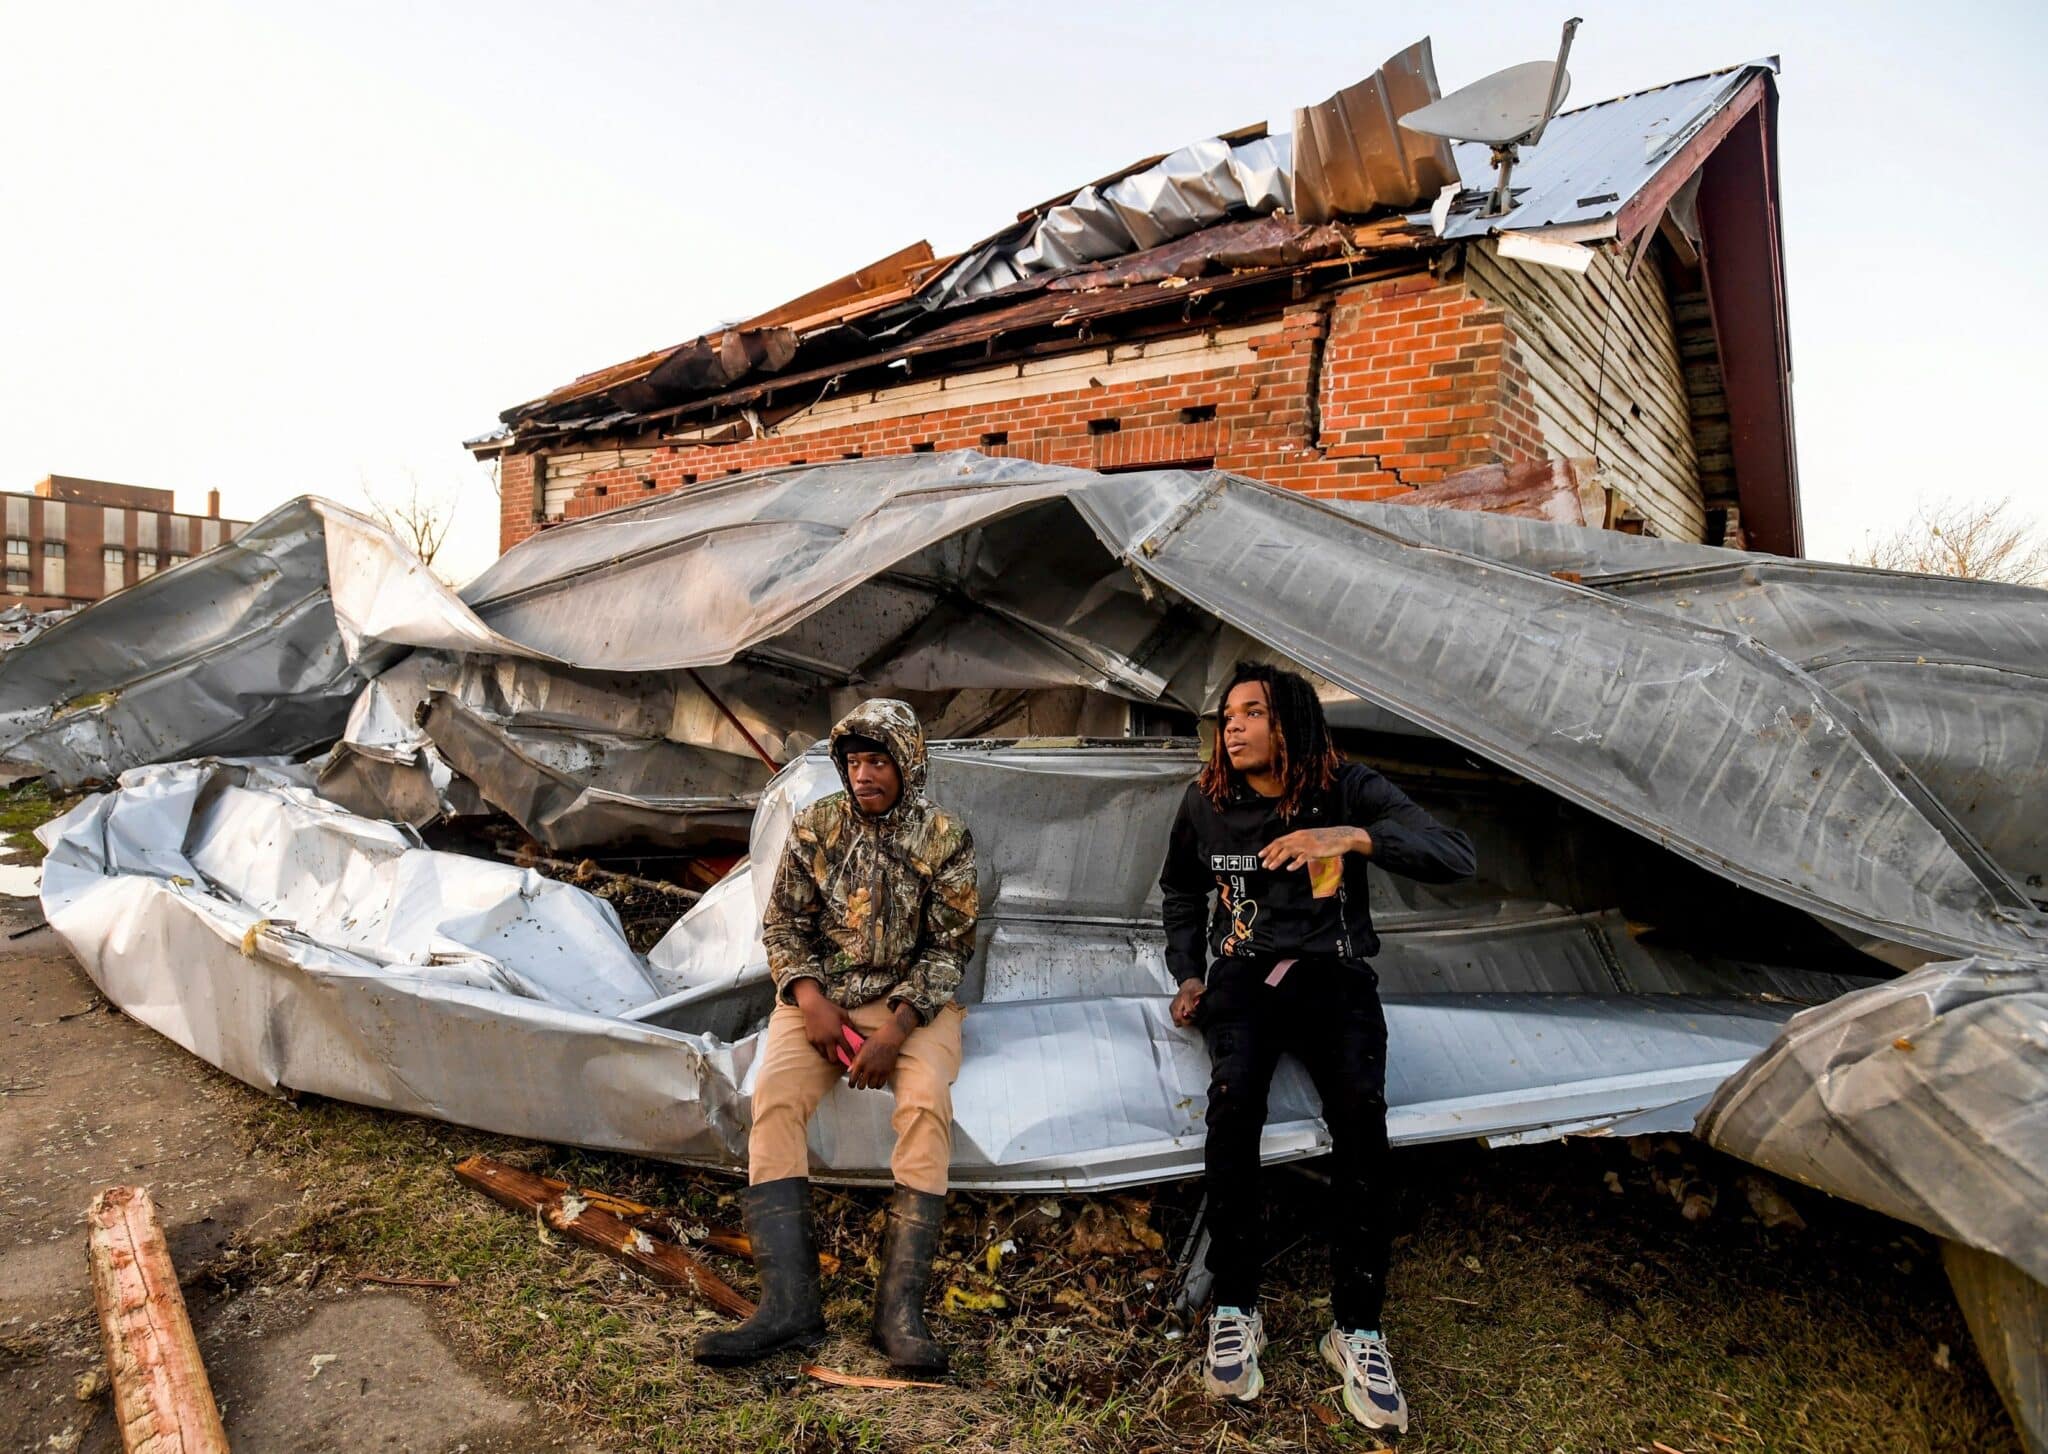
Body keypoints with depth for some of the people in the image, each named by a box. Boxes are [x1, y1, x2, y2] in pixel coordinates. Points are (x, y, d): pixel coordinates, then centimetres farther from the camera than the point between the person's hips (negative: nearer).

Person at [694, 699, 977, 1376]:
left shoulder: (945, 838, -3)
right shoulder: (815, 826, 3)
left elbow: (949, 947, -4)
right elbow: (783, 923, 6)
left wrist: (896, 1027, -18)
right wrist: (809, 997, -12)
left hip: (913, 1000, -2)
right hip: (820, 993, 2)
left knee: (927, 1103, -29)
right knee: (775, 1096, -24)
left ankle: (900, 1307, -26)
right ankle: (788, 1303, -25)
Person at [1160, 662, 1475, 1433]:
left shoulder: (1349, 791, -3)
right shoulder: (1206, 802, 4)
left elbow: (1455, 854, -15)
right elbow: (1181, 892, 22)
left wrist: (1356, 838, -30)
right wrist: (1188, 975, 10)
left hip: (1334, 973, -1)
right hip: (1242, 973, 1)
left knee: (1361, 1111, -29)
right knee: (1233, 1098, -30)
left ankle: (1356, 1326, -16)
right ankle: (1234, 1308, -16)